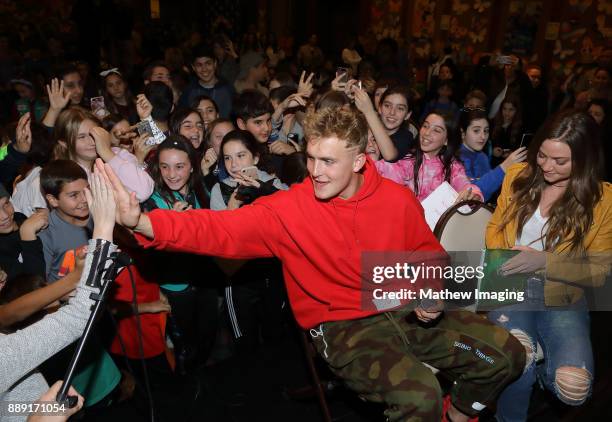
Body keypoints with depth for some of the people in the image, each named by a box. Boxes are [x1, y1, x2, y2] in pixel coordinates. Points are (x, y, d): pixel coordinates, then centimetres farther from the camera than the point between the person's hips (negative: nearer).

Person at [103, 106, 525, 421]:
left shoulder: (398, 199, -4)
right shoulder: (288, 208, -13)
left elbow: (429, 256, 11)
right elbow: (220, 229, -22)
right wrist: (142, 221, -35)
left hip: (405, 312, 5)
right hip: (343, 325, -4)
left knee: (507, 353, 3)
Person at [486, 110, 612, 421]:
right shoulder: (518, 176, 1)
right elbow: (495, 226, 14)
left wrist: (544, 262, -19)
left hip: (562, 300, 0)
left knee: (574, 388, -25)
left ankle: (544, 367, 14)